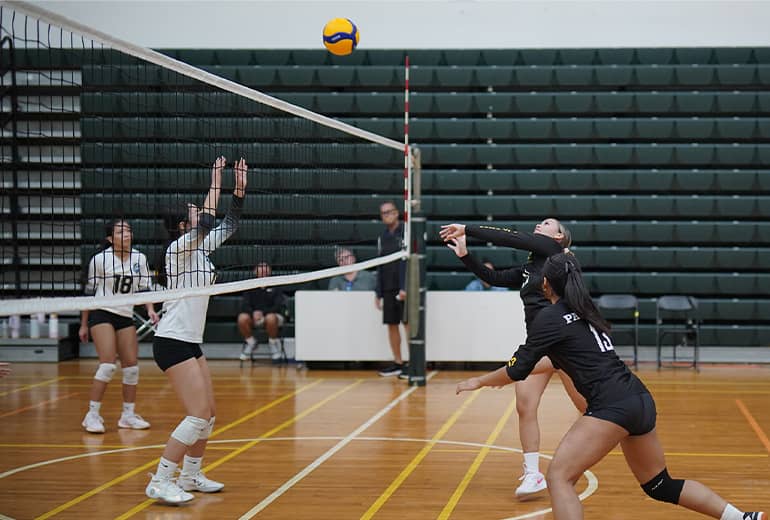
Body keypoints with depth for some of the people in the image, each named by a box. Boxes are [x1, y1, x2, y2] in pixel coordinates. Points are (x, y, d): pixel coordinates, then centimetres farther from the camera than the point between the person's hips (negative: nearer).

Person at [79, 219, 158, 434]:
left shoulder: (139, 259, 1)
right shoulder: (99, 259, -8)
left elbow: (145, 288, 7)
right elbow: (89, 292, 0)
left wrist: (150, 310, -11)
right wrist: (83, 325, 4)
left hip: (126, 317, 5)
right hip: (101, 314, -5)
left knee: (131, 366, 3)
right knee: (108, 364, -16)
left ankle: (128, 415, 15)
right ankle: (92, 415, -8)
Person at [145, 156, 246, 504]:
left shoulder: (201, 248, 11)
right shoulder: (178, 247, -12)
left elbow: (228, 225, 15)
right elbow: (206, 225, -28)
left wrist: (240, 189, 5)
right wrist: (215, 185, -21)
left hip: (191, 343, 9)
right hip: (172, 342, -9)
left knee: (209, 413, 11)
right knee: (199, 414, -15)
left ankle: (190, 476, 25)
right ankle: (159, 482, -11)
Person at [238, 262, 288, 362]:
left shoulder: (275, 287, -1)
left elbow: (279, 306, -9)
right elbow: (244, 305, -1)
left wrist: (263, 312, -24)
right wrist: (253, 313, -23)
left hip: (272, 314, -3)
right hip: (253, 316, 3)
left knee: (270, 318, -39)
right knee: (242, 318, -29)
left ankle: (273, 342, -8)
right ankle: (250, 342, 0)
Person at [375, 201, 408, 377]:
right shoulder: (382, 237, 15)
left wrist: (405, 288, -20)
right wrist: (378, 293, 15)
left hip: (404, 288, -7)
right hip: (388, 288, 7)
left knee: (408, 323, -7)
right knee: (391, 325, 8)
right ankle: (397, 363, 16)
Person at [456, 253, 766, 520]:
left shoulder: (550, 318, -3)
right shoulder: (585, 311, 20)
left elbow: (517, 369, -1)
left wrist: (479, 381, 16)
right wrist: (508, 374, 41)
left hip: (613, 406, -9)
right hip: (641, 401, 9)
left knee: (559, 476, -10)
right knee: (661, 485, 23)